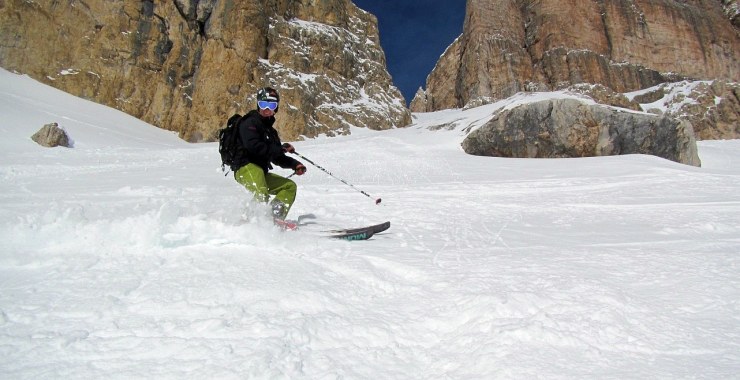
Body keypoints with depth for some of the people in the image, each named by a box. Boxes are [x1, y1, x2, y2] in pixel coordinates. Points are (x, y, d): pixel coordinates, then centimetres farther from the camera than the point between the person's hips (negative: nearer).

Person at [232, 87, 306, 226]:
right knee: (262, 194, -33)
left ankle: (275, 218, -9)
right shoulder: (250, 123, -2)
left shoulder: (270, 130, 24)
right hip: (247, 167, -9)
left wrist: (294, 164, 8)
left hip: (261, 172, 9)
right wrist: (280, 148, -19)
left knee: (290, 186, 7)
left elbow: (277, 157, 24)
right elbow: (253, 146, -20)